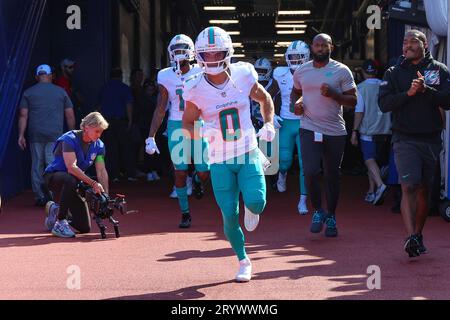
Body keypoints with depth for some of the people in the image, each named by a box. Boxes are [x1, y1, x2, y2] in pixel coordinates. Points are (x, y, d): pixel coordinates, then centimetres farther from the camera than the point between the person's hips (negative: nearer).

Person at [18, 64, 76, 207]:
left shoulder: (28, 93, 8)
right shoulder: (61, 92, 8)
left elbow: (23, 115, 1)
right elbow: (70, 115, 7)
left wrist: (21, 135, 2)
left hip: (35, 135, 1)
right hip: (55, 135, -1)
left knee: (37, 166, 8)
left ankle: (40, 197, 8)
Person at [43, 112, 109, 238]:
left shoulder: (99, 146, -3)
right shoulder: (70, 139, -23)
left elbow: (102, 171, -9)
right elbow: (71, 167, -33)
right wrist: (93, 183, -40)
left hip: (74, 182, 6)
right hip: (53, 176, -6)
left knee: (85, 227, -1)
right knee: (70, 180, -44)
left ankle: (55, 210, 27)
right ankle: (59, 223, -30)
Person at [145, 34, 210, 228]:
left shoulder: (200, 74, -3)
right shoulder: (166, 77, -1)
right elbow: (160, 110, 3)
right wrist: (151, 137, -1)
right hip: (176, 126, 0)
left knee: (204, 173, -4)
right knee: (180, 173, -2)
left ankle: (196, 180, 34)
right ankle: (185, 213, 14)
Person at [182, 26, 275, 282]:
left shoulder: (243, 75, -7)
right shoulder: (196, 88, -10)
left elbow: (265, 99, 13)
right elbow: (187, 124, 0)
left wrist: (269, 124, -2)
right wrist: (201, 132, -22)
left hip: (248, 153, 0)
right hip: (220, 161, 0)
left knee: (256, 202, -20)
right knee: (230, 216, 0)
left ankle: (251, 207, 19)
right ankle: (244, 261, 24)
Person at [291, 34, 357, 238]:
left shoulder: (342, 71, -1)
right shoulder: (301, 71, 8)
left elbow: (353, 101, -3)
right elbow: (295, 92, 25)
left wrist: (333, 94, -18)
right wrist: (296, 102, 2)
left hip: (335, 131, -1)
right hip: (309, 129, 1)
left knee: (332, 175, 9)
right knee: (310, 172, -15)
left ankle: (331, 216, 25)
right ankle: (318, 211, 7)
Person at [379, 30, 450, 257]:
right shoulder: (394, 73, 9)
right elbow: (384, 104, -3)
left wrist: (426, 90, -17)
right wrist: (408, 93, -15)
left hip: (431, 139, 2)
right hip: (405, 139, -1)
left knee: (424, 190, 9)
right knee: (409, 187, -15)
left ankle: (418, 236, 22)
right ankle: (411, 238, -23)